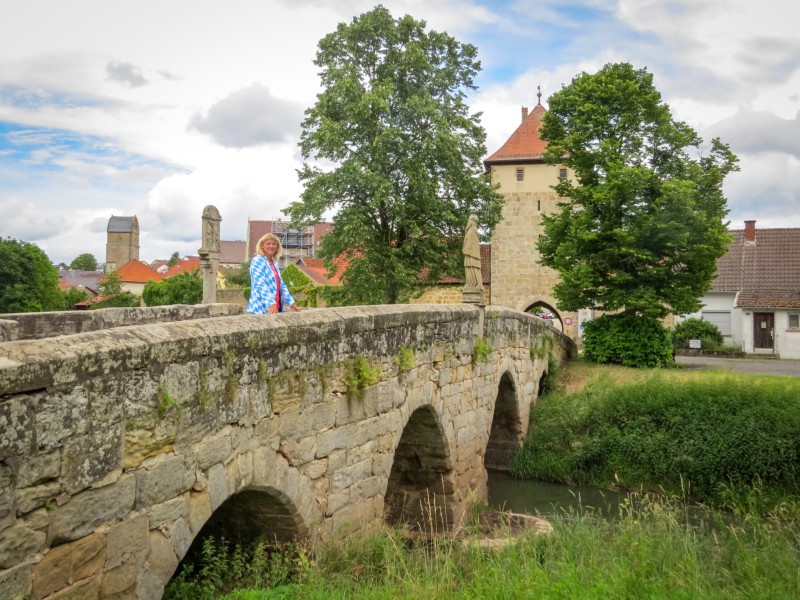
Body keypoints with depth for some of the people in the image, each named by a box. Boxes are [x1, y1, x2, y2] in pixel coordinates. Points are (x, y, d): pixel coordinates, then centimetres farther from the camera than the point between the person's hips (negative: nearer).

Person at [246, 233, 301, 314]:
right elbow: (261, 284, -19)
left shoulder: (274, 262, 16)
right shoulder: (257, 261, -8)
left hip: (276, 307, 8)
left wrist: (291, 303, 10)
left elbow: (281, 284, 18)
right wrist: (271, 303, -30)